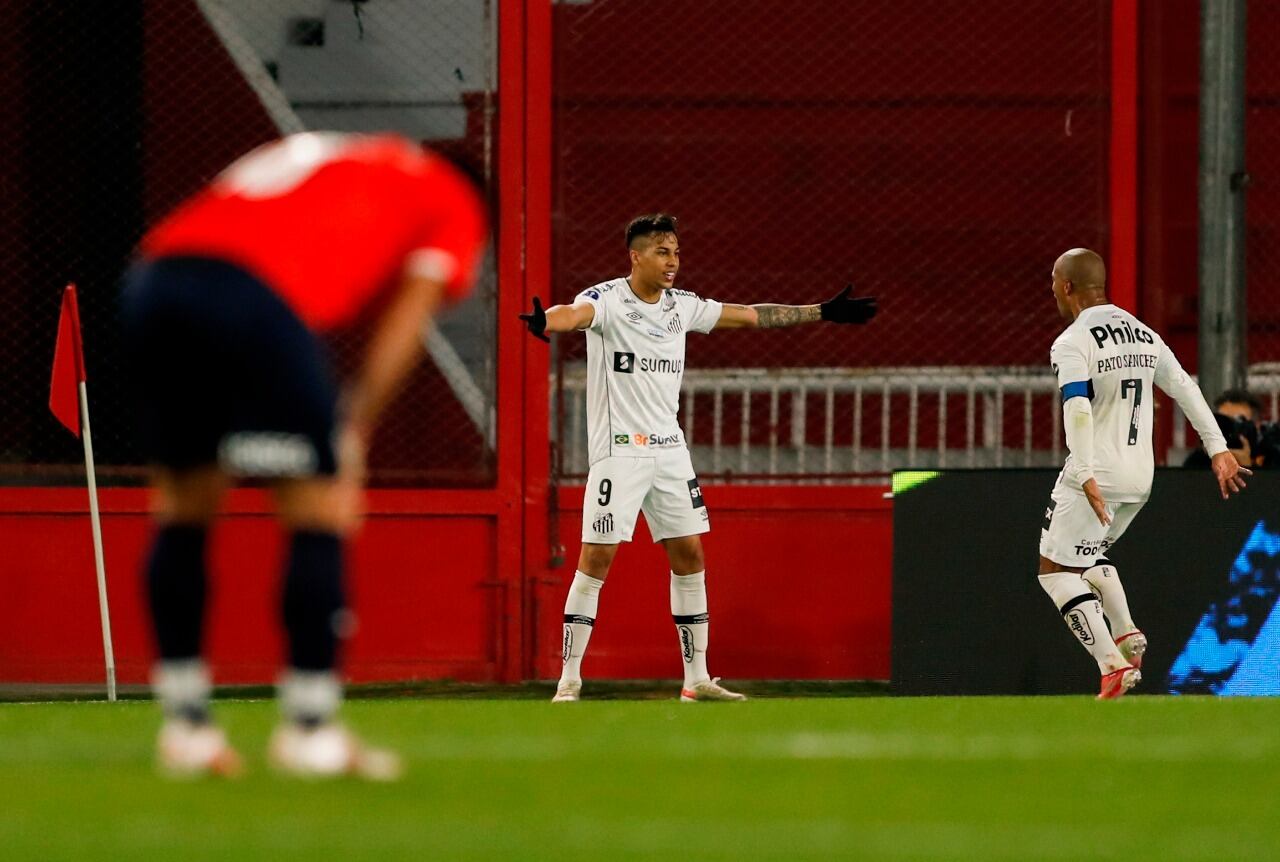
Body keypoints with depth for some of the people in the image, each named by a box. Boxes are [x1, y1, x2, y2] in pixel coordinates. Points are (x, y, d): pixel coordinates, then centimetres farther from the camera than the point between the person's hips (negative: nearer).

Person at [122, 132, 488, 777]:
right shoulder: (452, 201, 23)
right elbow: (404, 324, 8)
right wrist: (354, 431, 6)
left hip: (151, 281, 6)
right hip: (253, 297, -6)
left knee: (183, 504, 18)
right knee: (319, 510, 5)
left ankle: (184, 725, 19)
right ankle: (309, 730, 6)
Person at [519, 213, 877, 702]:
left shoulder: (683, 306, 8)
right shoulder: (606, 300, -11)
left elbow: (750, 315, 16)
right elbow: (575, 314, -34)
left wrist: (823, 313, 16)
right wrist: (546, 322, -58)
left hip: (669, 448, 6)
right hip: (618, 448, -6)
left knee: (689, 555, 6)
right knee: (597, 557, -9)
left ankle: (696, 679, 12)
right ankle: (569, 680, -3)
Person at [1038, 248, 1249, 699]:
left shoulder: (1073, 343, -11)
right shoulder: (1142, 334, 12)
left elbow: (1078, 409, -24)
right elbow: (1185, 388, 10)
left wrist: (1086, 477, -30)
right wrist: (1218, 450, 10)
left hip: (1094, 476, -8)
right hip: (1140, 477, 8)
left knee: (1056, 569, 0)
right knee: (1088, 556, 27)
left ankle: (1113, 665, -13)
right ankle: (1127, 635, 8)